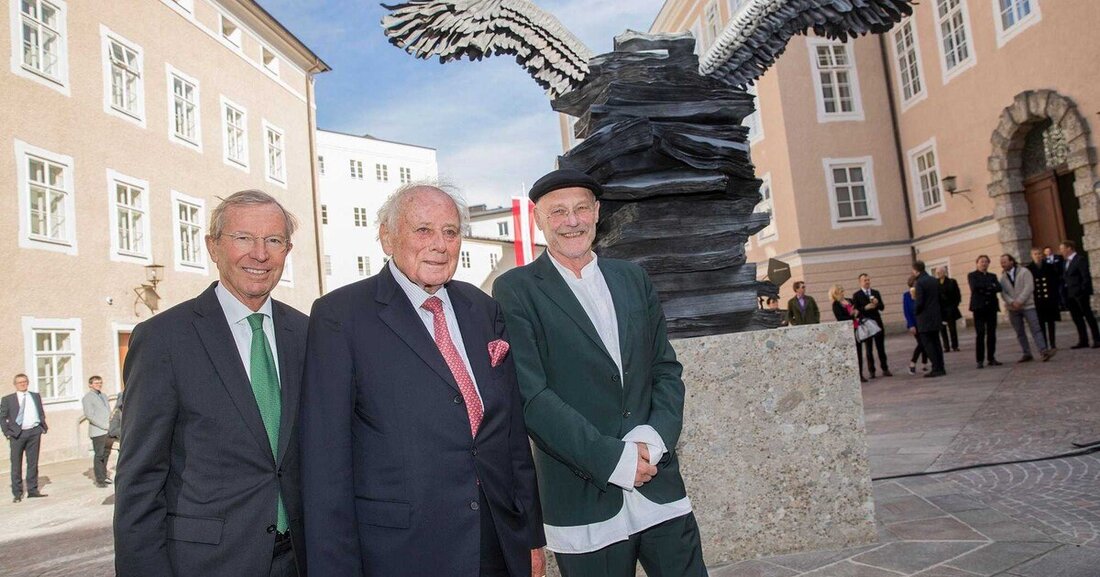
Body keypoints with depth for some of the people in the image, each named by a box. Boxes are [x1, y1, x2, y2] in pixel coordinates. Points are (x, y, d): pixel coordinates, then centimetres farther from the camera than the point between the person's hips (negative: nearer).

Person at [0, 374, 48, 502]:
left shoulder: (36, 396, 13)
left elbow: (41, 413, 13)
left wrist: (43, 428, 2)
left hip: (34, 432, 2)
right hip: (17, 434, -2)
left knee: (33, 462, 7)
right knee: (16, 464, 1)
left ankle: (33, 490, 14)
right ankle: (17, 493, 8)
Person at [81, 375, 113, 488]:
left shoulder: (104, 396, 21)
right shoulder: (87, 397, -3)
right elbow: (89, 415, -12)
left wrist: (111, 426, 6)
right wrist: (105, 426, -15)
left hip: (108, 431, 6)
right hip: (98, 431, -6)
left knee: (106, 454, 11)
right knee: (99, 455, -3)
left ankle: (103, 475, 22)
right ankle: (99, 480, 2)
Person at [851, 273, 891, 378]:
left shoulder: (876, 293, 11)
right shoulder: (856, 295, -1)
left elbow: (882, 307, 7)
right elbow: (855, 310, -7)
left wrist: (877, 303, -13)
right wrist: (865, 308, -21)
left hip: (877, 323, 3)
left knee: (881, 347, 6)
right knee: (868, 349, 3)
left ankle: (885, 369, 13)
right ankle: (871, 371, 8)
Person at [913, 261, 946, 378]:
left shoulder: (919, 283, -16)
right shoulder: (934, 280, 9)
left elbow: (919, 303, -18)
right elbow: (940, 297, 13)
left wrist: (915, 311, -1)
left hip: (925, 319, -8)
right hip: (936, 317, 8)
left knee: (928, 344, -3)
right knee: (936, 342, 13)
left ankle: (936, 369, -5)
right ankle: (940, 368, 15)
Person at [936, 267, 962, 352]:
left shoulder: (952, 282, 1)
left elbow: (957, 295, 2)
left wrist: (954, 305, -6)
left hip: (950, 309, -1)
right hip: (940, 310, 1)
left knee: (952, 328, 2)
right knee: (942, 329, 1)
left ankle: (954, 346, 10)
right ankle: (946, 347, 7)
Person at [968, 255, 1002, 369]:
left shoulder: (992, 276, 18)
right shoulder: (972, 275, 7)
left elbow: (999, 288, 0)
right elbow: (974, 287, -12)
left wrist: (985, 289, -13)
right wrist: (990, 286, -8)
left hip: (991, 307, 4)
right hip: (979, 307, -4)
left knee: (992, 334, 2)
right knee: (980, 334, -9)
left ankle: (991, 358, 10)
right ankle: (980, 360, -6)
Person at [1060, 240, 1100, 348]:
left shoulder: (1080, 260, -9)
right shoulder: (1066, 262, 14)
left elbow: (1086, 277, -14)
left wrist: (1083, 290, -17)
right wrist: (1064, 293, 5)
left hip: (1080, 294, -8)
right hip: (1070, 295, 8)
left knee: (1088, 316, 0)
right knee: (1077, 318, 9)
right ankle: (1083, 341, 15)